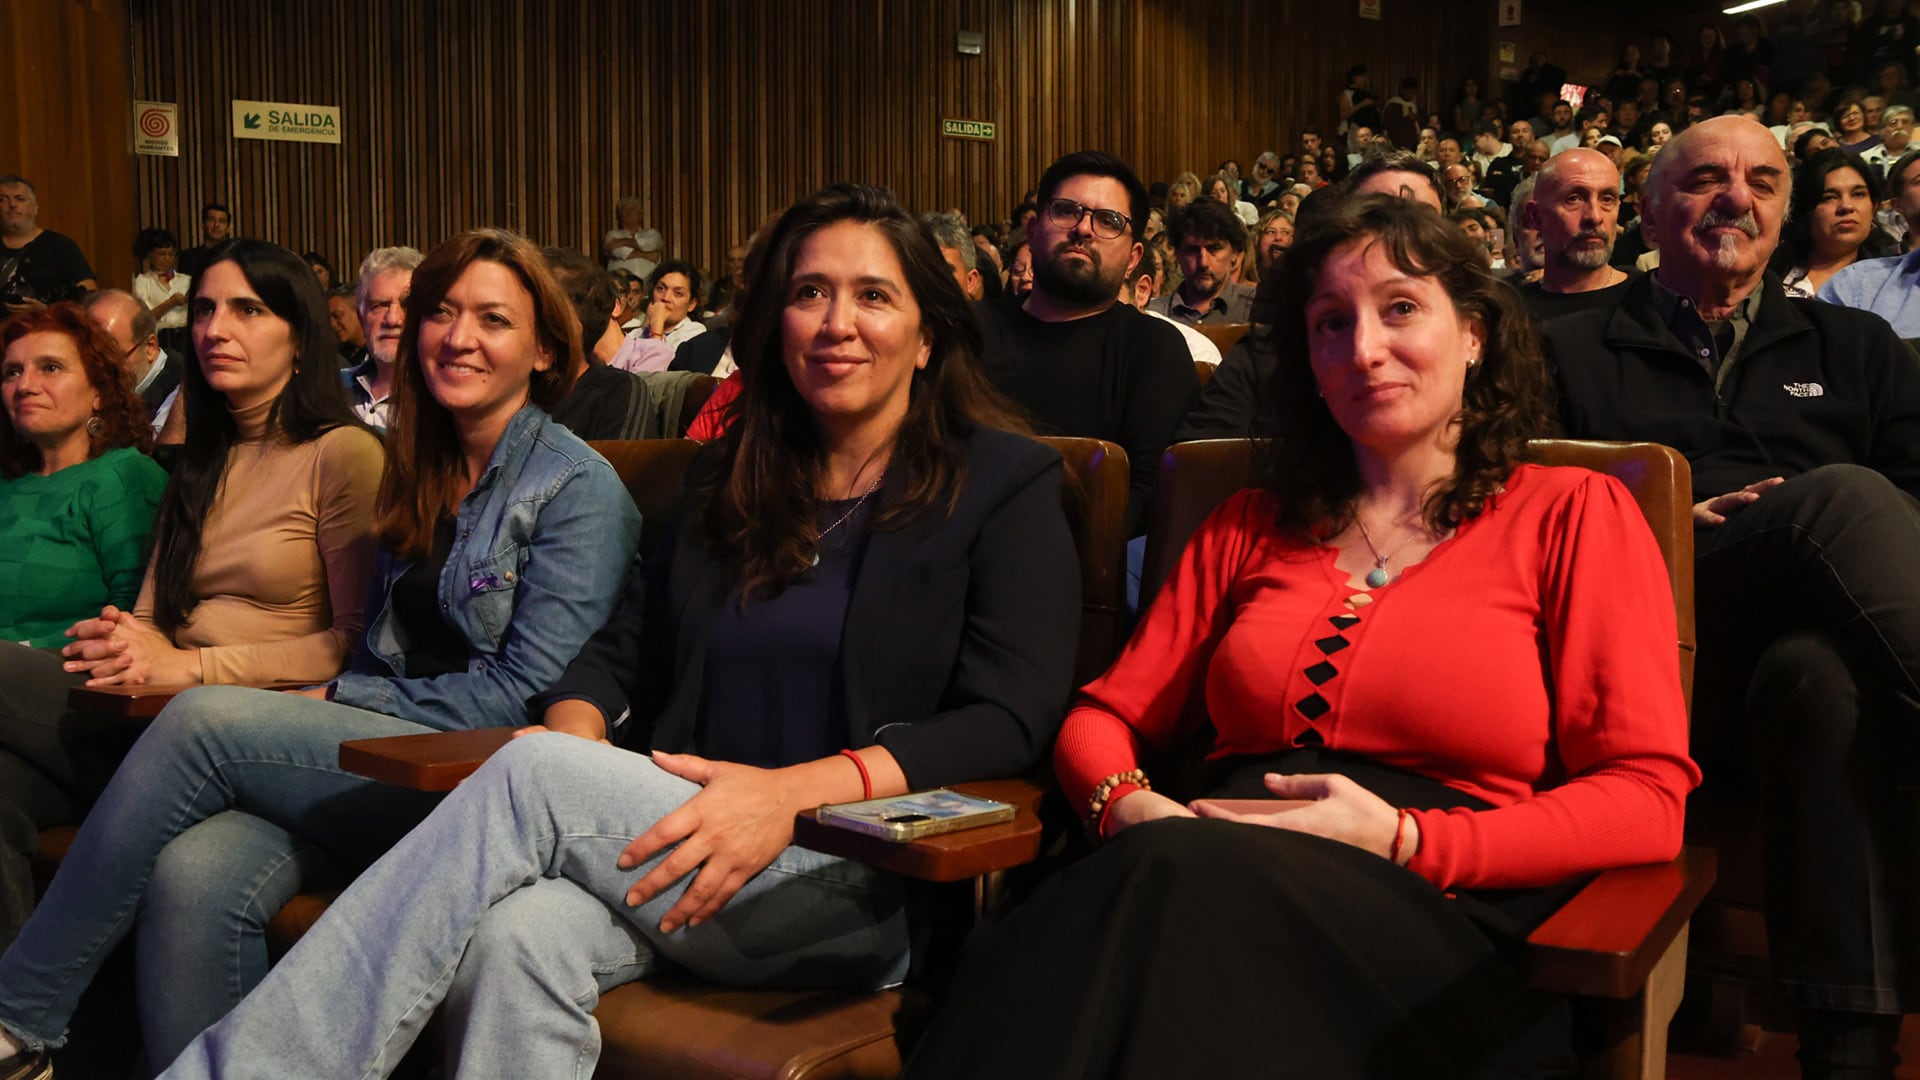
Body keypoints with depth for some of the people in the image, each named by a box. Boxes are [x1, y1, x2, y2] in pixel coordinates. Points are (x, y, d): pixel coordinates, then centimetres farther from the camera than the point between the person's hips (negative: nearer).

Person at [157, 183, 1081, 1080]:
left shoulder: (1005, 488, 3)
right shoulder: (729, 479, 20)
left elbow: (1007, 723, -7)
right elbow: (620, 648, 18)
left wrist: (791, 792, -21)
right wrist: (576, 740, -8)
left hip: (866, 895, -4)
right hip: (681, 853, 4)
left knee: (535, 775, -26)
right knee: (514, 935, -31)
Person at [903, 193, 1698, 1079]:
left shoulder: (1574, 516, 11)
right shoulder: (1250, 528, 24)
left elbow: (1647, 797, 1)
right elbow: (1105, 717, 21)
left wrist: (1402, 839, -12)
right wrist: (1126, 806, -5)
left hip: (1441, 919, -3)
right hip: (1213, 886, 3)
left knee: (1187, 884, -38)